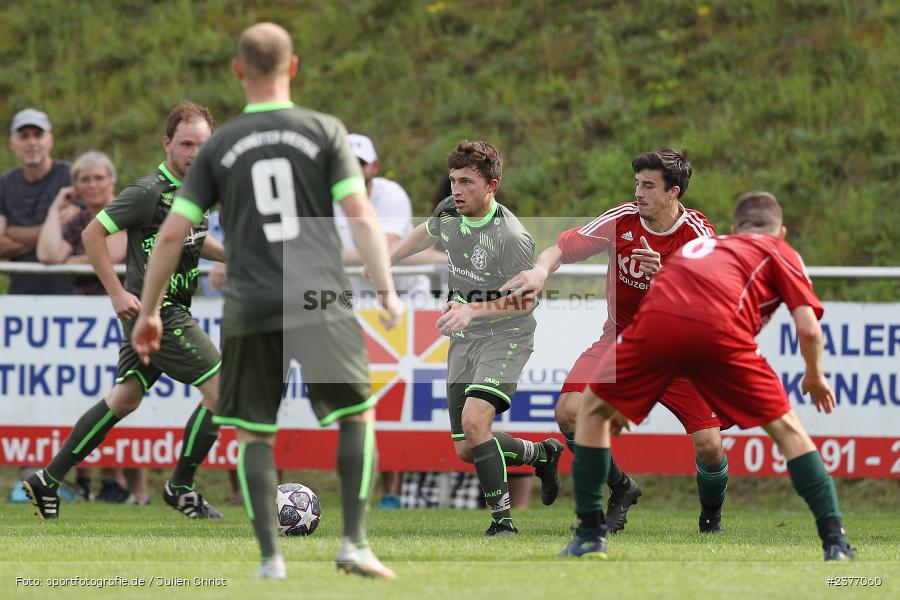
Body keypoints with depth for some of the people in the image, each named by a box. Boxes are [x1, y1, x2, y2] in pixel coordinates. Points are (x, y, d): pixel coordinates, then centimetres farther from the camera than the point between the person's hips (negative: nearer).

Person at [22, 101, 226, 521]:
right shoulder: (150, 191, -18)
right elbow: (93, 234, -16)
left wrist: (228, 254, 8)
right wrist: (117, 294, -18)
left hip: (172, 309, 9)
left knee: (126, 398, 14)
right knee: (221, 388, -9)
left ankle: (48, 481, 19)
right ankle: (180, 487, 3)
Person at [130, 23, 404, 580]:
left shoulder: (219, 147, 7)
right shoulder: (325, 131, 3)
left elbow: (172, 234, 5)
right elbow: (362, 216, -5)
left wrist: (149, 312, 13)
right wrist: (387, 291, -1)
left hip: (250, 308, 1)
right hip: (321, 301, -1)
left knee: (254, 435, 11)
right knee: (358, 415, 13)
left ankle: (271, 557, 3)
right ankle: (355, 543, 3)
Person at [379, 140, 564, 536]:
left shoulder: (511, 238, -24)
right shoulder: (449, 210, -3)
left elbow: (526, 300, -18)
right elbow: (427, 233, 21)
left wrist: (474, 310, -29)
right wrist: (386, 261, 29)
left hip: (504, 336, -7)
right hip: (463, 340, 7)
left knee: (474, 421, -28)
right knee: (466, 450, 6)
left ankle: (502, 519, -19)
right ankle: (542, 455, 33)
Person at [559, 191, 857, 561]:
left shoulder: (699, 245, 40)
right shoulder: (781, 253, 28)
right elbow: (809, 329, 14)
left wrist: (620, 400, 56)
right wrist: (815, 378, 35)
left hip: (657, 322, 2)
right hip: (721, 330, -2)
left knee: (594, 408, 26)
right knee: (786, 429, 16)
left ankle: (590, 534, 20)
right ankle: (834, 541, 9)